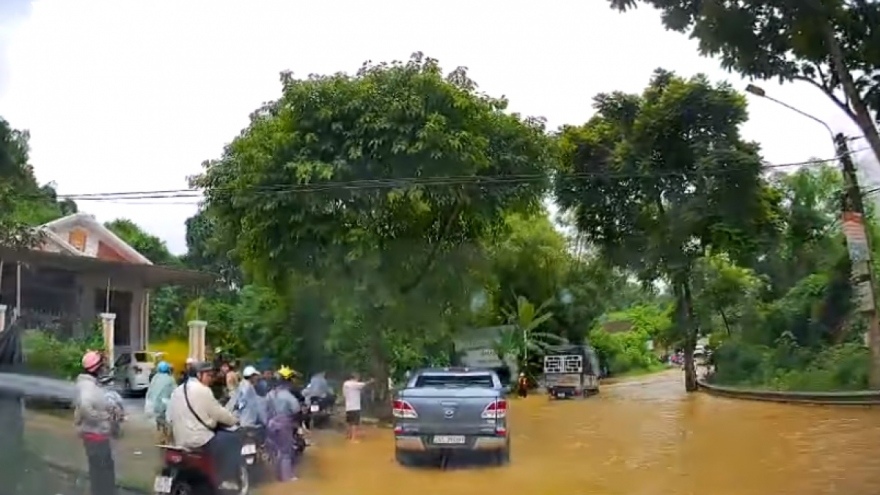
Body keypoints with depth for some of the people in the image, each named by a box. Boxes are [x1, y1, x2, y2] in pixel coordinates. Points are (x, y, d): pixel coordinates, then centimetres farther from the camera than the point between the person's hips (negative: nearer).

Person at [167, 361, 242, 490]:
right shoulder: (202, 390, -12)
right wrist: (234, 420, 9)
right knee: (233, 440, 2)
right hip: (199, 440, -9)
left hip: (180, 439, 9)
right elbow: (219, 413, -9)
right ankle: (228, 481, -1)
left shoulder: (177, 390, 14)